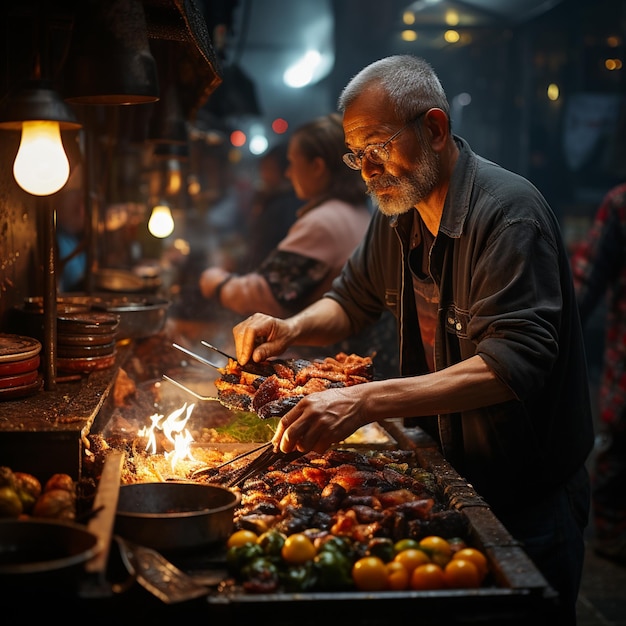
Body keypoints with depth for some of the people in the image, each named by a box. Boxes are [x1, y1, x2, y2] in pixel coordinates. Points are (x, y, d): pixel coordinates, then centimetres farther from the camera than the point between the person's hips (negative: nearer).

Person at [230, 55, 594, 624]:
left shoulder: (507, 211, -24)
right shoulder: (400, 213, 2)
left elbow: (515, 362, -35)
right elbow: (352, 299, 15)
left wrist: (365, 401, -43)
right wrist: (293, 329, -8)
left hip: (526, 503, -7)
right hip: (447, 474, 8)